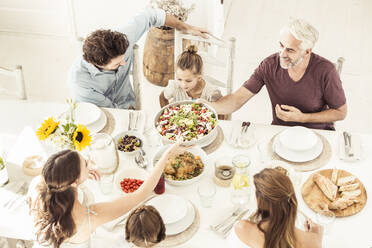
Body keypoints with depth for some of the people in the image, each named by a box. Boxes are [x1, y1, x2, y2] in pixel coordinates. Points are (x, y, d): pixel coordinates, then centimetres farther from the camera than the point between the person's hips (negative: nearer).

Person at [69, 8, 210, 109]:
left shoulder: (122, 41, -23)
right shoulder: (78, 79, -33)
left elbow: (150, 16, -5)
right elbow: (108, 109, -20)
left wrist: (187, 29, 0)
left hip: (127, 108, 3)